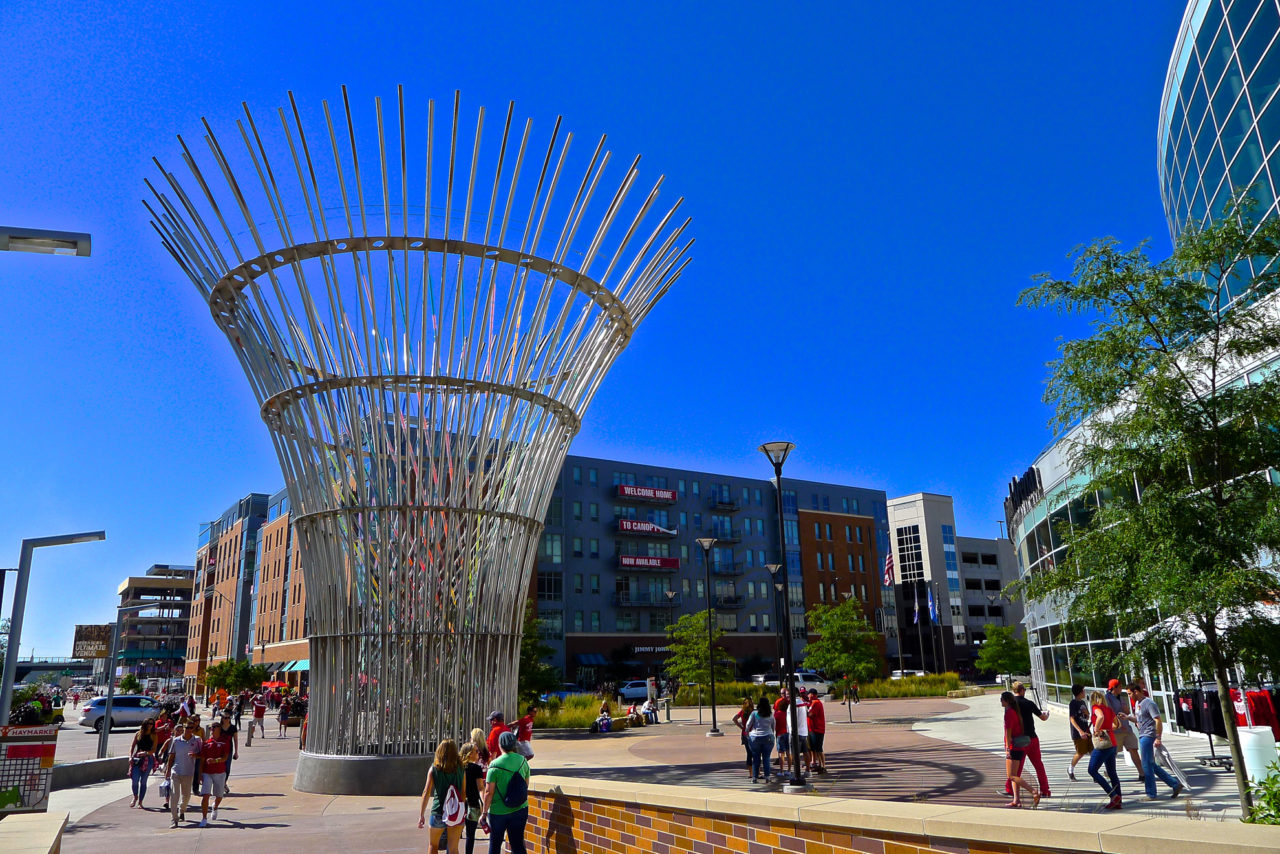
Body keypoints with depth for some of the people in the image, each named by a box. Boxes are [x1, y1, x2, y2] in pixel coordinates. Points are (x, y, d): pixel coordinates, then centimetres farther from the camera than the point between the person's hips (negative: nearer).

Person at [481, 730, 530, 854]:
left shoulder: (495, 765, -15)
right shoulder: (523, 761, -2)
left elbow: (489, 792, -13)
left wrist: (484, 813, -5)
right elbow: (526, 786, 8)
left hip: (498, 811, -3)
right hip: (520, 810, 3)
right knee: (518, 844, 9)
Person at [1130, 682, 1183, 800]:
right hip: (1142, 737, 10)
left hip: (1148, 736, -10)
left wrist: (1158, 738, -22)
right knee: (1151, 765, 13)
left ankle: (1151, 794, 5)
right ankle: (1175, 784, 21)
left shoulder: (1149, 703, -15)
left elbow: (1158, 721, -19)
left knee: (1147, 766, -3)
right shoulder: (1137, 703, 14)